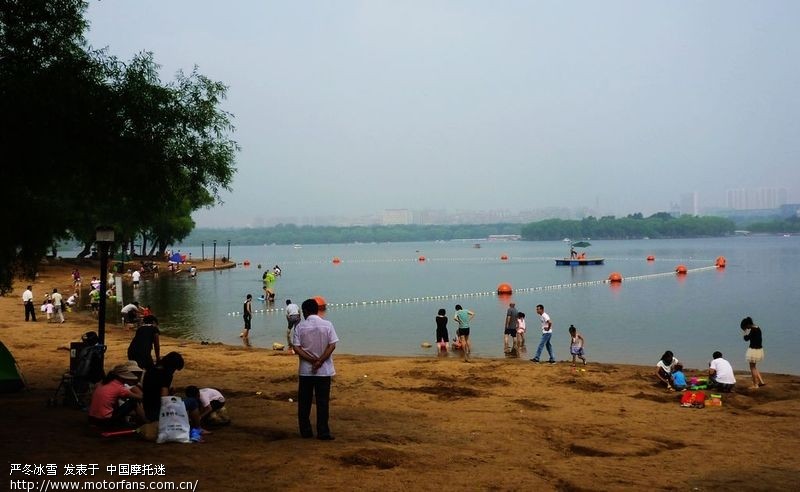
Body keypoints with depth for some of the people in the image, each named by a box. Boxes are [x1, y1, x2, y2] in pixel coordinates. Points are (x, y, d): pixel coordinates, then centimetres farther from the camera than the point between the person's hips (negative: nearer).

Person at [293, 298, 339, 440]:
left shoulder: (300, 326, -4)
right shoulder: (327, 325, -4)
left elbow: (297, 348, -10)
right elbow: (332, 345, -10)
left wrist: (312, 360, -12)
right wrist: (319, 361, -12)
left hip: (305, 370, 0)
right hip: (324, 370, 0)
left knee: (304, 402, 11)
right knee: (323, 402, 4)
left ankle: (305, 431, 15)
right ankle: (323, 432, 2)